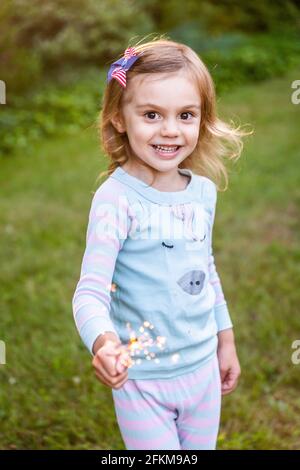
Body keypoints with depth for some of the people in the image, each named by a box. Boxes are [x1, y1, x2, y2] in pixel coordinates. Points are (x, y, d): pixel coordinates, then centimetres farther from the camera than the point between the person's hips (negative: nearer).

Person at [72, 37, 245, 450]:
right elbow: (91, 289, -27)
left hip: (204, 368, 6)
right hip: (142, 380, -5)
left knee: (202, 447, 22)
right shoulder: (116, 199, -21)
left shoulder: (204, 191, -2)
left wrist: (226, 340, 17)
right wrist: (103, 341, -47)